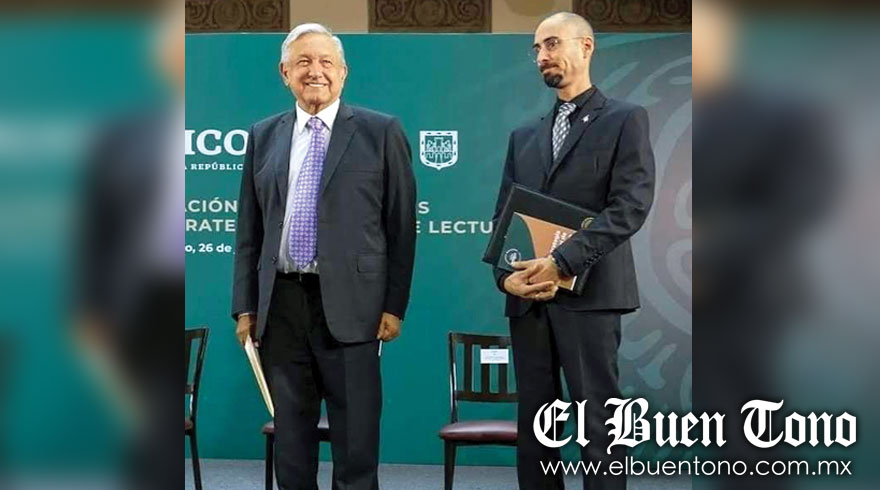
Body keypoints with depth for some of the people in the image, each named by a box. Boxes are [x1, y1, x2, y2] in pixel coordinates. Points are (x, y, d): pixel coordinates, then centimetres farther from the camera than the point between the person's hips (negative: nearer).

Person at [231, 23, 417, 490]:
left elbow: (401, 225, 0)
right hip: (280, 303, 3)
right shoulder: (263, 136, 12)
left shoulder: (381, 132, 2)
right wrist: (245, 306, 7)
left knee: (355, 437, 2)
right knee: (290, 433, 11)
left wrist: (394, 305, -4)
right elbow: (249, 230, 12)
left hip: (347, 304, -3)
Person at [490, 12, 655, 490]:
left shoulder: (625, 120, 2)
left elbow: (631, 205, -10)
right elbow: (504, 215, 16)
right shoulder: (524, 136, 20)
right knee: (533, 420, 7)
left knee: (598, 422, -5)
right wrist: (506, 274, -3)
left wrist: (560, 262, -18)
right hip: (526, 298, 6)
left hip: (588, 294, -5)